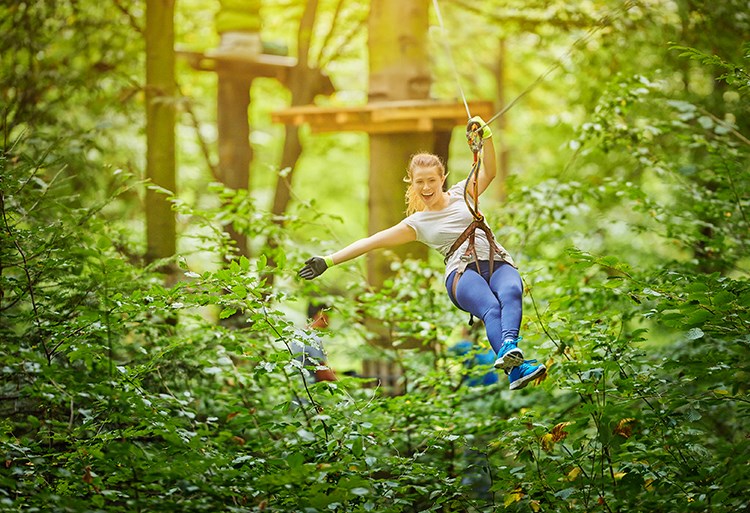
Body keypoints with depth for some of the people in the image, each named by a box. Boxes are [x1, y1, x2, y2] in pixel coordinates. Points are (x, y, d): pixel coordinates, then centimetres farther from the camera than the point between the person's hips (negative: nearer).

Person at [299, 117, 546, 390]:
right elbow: (370, 241, 16)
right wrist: (328, 260, 12)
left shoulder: (462, 194, 23)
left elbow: (488, 172, 9)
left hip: (499, 263, 2)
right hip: (463, 272, -2)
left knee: (511, 293, -36)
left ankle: (509, 347, -63)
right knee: (491, 308, -36)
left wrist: (486, 137, -7)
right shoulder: (417, 223, 19)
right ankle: (516, 370, -61)